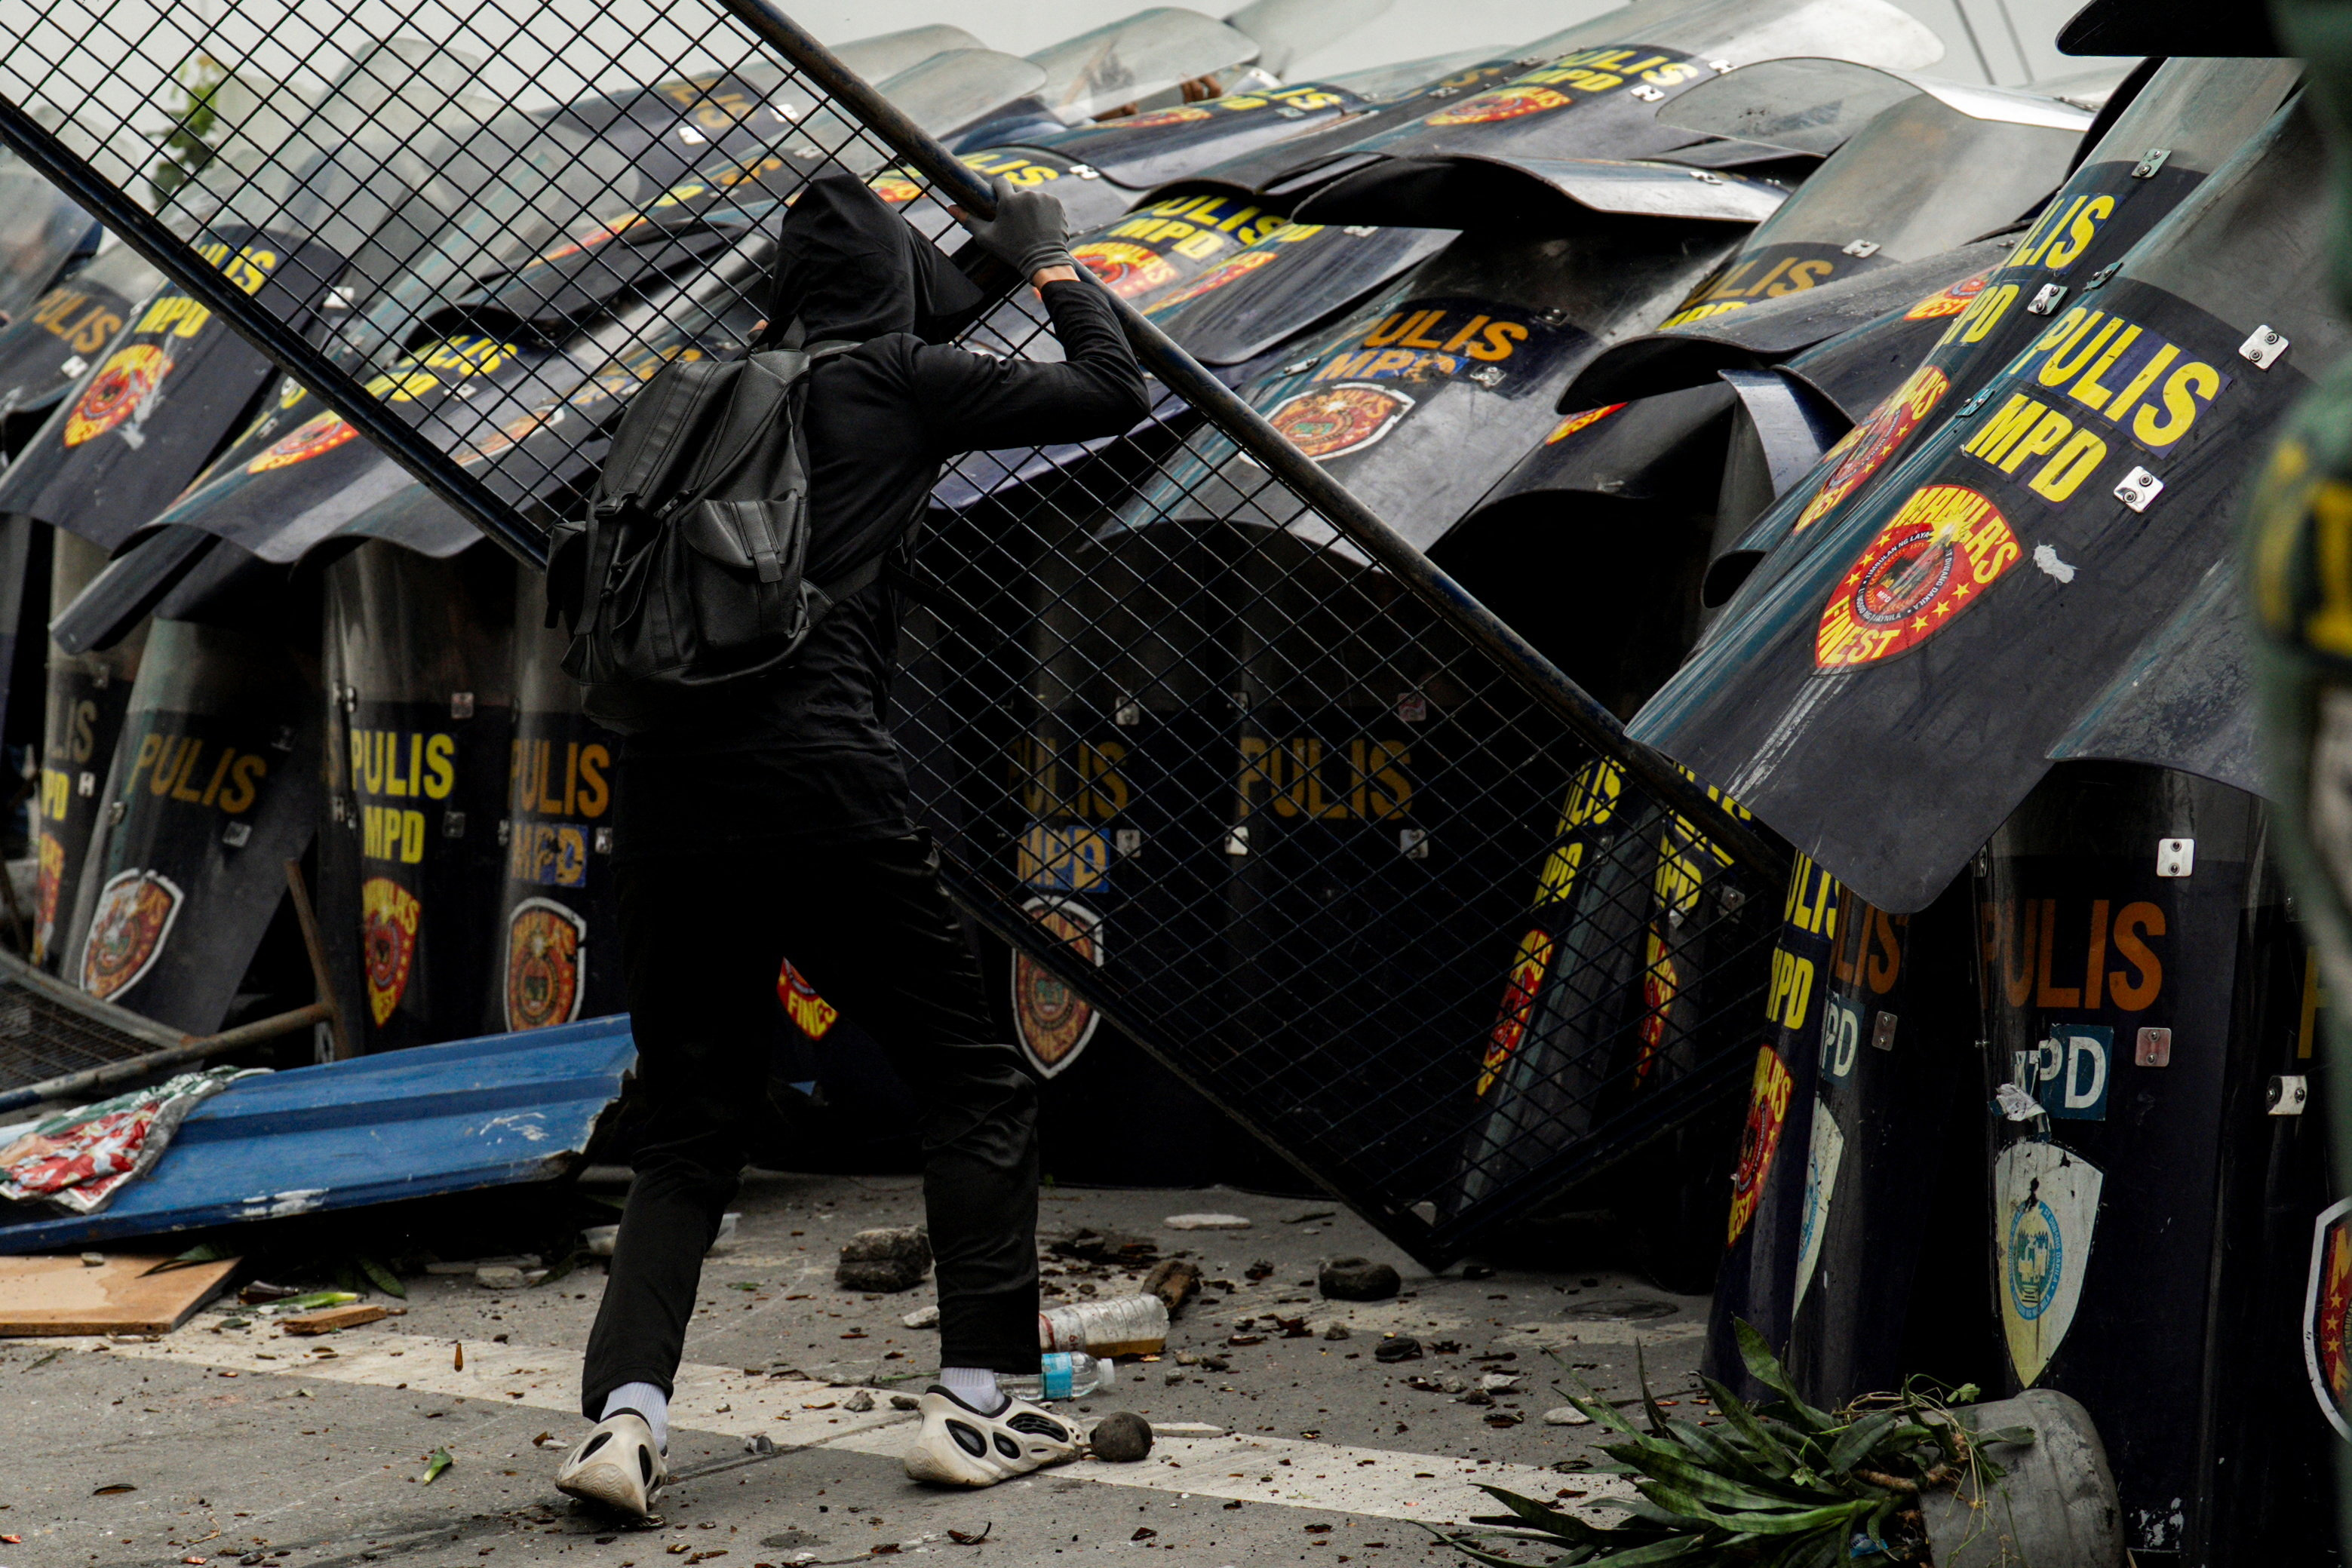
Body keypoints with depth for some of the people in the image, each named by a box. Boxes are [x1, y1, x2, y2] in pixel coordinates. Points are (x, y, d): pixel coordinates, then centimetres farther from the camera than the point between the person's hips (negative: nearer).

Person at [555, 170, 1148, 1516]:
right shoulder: (898, 381, 6)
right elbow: (1115, 396, 11)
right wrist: (1051, 261, 26)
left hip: (667, 785, 5)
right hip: (817, 780, -5)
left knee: (692, 1125, 12)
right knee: (975, 1083, 10)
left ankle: (627, 1407, -6)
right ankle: (980, 1400, 7)